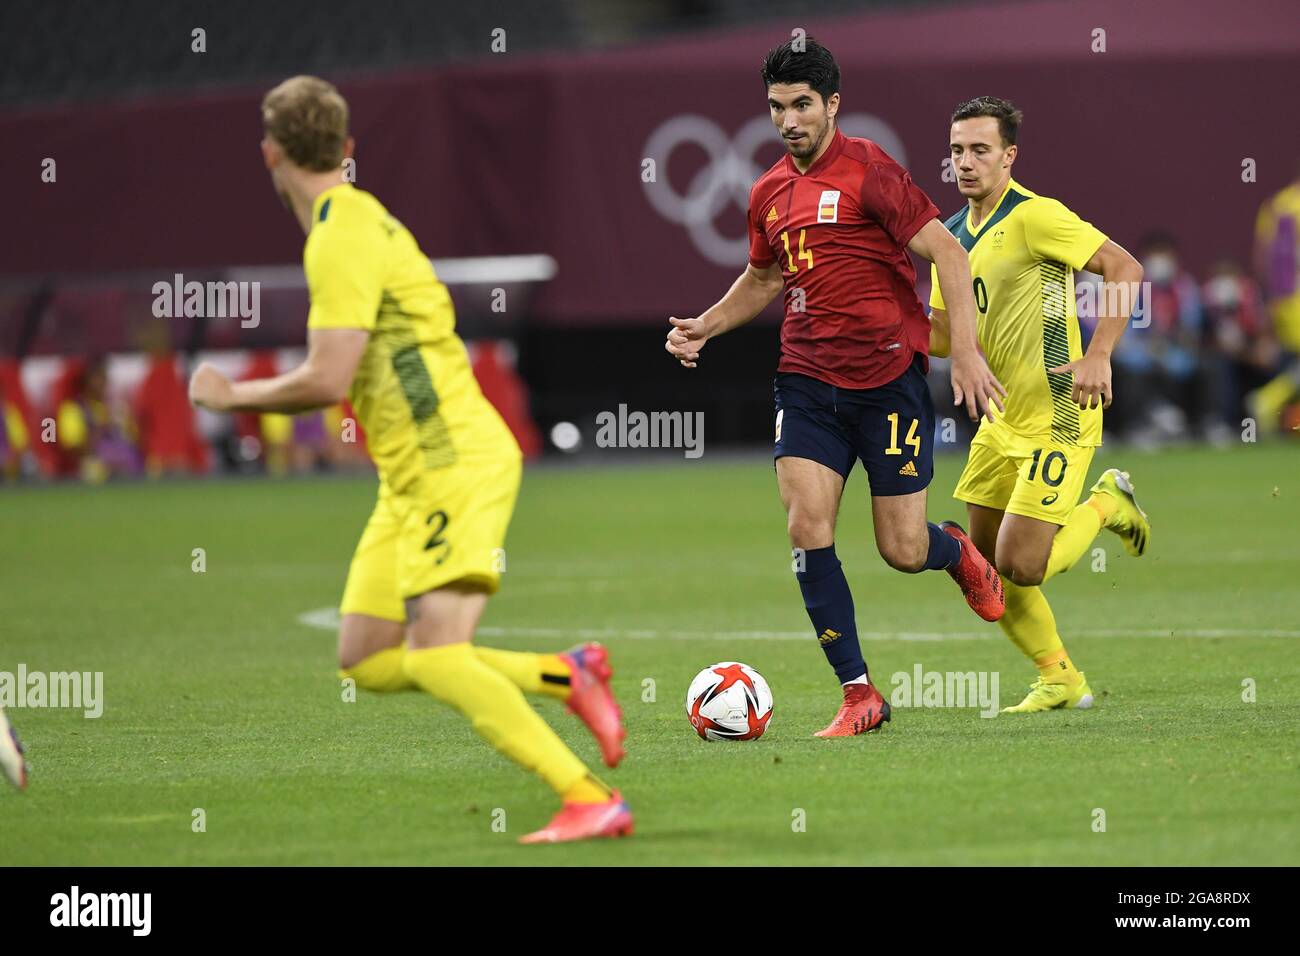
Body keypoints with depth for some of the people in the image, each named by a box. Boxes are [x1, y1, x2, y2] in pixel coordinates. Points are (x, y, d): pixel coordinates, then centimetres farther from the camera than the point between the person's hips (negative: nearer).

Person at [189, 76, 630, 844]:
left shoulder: (342, 238, -16)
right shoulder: (361, 219, 15)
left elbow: (326, 381, -22)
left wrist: (232, 397, -7)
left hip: (457, 466, -10)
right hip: (413, 478, 10)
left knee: (433, 660, -22)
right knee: (365, 661, 7)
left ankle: (592, 801, -25)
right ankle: (565, 675, 12)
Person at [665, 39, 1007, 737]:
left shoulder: (867, 170, -9)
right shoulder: (769, 193, 11)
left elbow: (947, 253, -11)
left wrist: (965, 352, -19)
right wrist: (705, 327, 13)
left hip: (889, 377, -5)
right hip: (807, 382, 5)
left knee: (902, 550, -2)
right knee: (806, 527, -12)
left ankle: (958, 553, 37)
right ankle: (859, 696, -4)